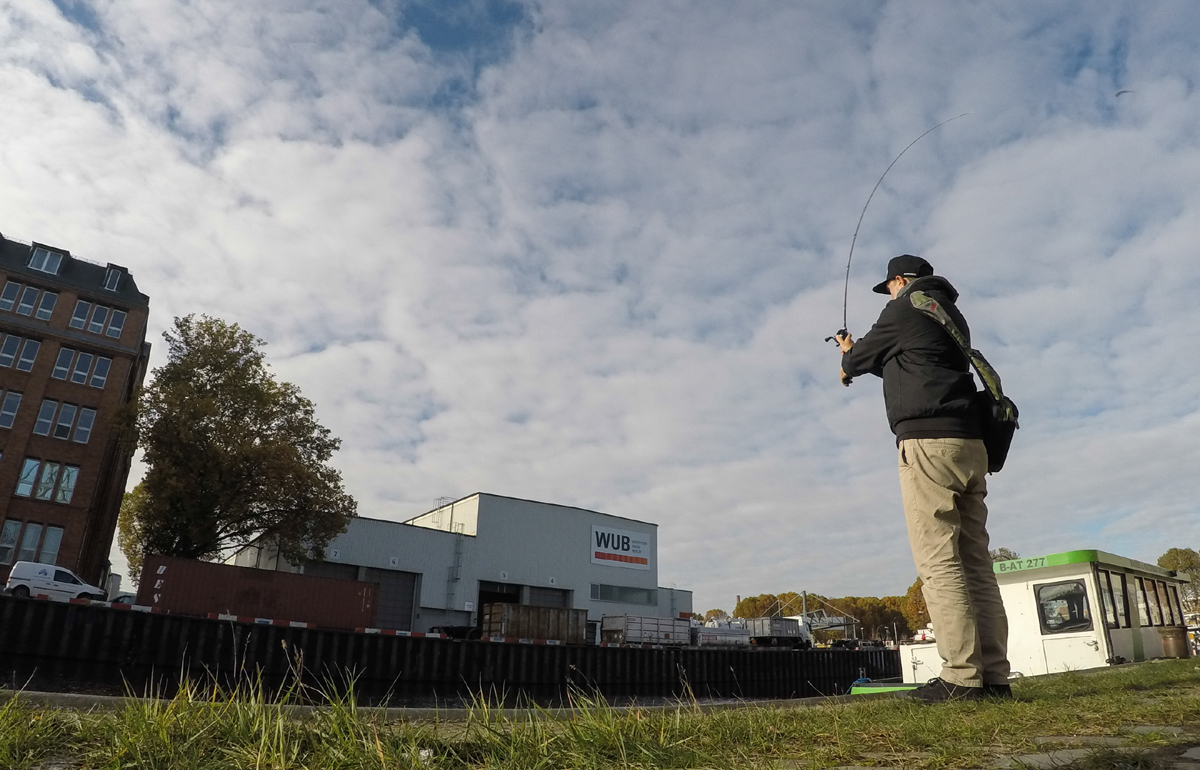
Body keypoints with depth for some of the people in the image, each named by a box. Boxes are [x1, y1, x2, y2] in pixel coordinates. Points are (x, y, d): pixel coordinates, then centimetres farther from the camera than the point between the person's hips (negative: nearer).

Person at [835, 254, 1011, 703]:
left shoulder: (905, 309, 1)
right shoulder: (953, 315, 26)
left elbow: (862, 355, 11)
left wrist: (847, 366, 34)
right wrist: (857, 352, 48)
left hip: (928, 442, -9)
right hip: (970, 446, 9)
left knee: (938, 563, -11)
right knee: (975, 561, 5)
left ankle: (962, 677, -13)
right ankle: (994, 675, 5)